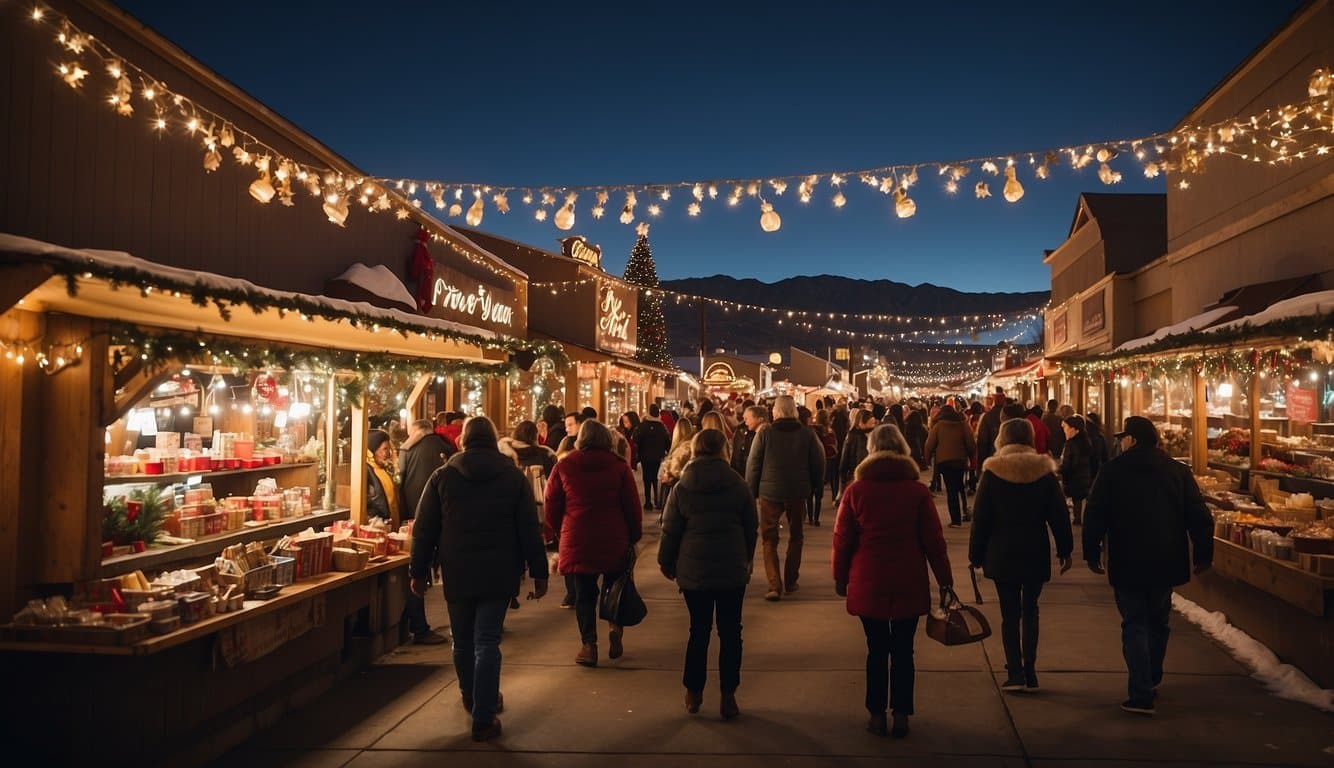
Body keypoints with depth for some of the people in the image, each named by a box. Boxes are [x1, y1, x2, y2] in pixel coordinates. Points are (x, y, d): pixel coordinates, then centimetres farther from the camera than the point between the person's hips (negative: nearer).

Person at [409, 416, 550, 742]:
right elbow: (530, 531, -2)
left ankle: (471, 698, 38)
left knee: (463, 641, 18)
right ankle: (483, 719, 1)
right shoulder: (514, 477, -2)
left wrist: (418, 572, 9)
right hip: (498, 575, -1)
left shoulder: (442, 476, -1)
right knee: (487, 644, 1)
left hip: (456, 574, 1)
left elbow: (424, 530, 1)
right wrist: (539, 573, 3)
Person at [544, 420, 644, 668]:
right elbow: (633, 507, -1)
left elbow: (552, 509, 5)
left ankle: (589, 644, 3)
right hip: (614, 542, 0)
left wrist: (561, 534, 19)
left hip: (577, 542, 0)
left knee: (584, 592, 9)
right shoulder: (619, 466, -1)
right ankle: (615, 627, 1)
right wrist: (634, 536, 11)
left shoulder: (563, 467, 2)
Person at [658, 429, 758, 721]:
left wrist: (666, 563, 14)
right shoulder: (738, 485, -2)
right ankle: (728, 696, 8)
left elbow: (671, 530, 0)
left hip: (693, 571, 1)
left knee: (699, 630, 12)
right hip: (732, 570, -1)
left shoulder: (682, 487, -3)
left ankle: (694, 693, 19)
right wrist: (747, 559, 18)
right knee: (730, 632, 7)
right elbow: (752, 527, 5)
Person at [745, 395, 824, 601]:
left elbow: (753, 464, -7)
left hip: (770, 492, -2)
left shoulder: (765, 433, -8)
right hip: (798, 493, 2)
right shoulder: (807, 434, -3)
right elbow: (819, 462, 1)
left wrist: (751, 491, 3)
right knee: (795, 536, 19)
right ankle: (790, 581, 25)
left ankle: (774, 585, -8)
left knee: (769, 538, 4)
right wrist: (816, 486, 16)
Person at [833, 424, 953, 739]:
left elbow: (842, 539, -1)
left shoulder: (856, 489, -3)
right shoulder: (918, 490, -4)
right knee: (903, 651, 9)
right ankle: (901, 716, 13)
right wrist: (945, 581, 6)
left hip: (868, 584, 0)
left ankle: (877, 716, 16)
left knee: (877, 650, 11)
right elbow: (934, 541, -2)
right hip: (909, 584, 0)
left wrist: (841, 578, 11)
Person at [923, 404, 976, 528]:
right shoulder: (963, 424, 2)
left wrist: (927, 458, 8)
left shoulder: (937, 426, -3)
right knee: (959, 486, 23)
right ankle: (964, 511, 10)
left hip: (943, 461, -2)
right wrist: (972, 457, 14)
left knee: (951, 489, 1)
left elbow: (929, 445, -5)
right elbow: (971, 443, -1)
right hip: (960, 460, 2)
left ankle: (956, 519, -3)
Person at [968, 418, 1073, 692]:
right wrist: (1064, 549, 10)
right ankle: (1029, 672, 13)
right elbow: (1059, 515, 2)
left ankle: (1015, 673, 2)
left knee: (1010, 613, 5)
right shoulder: (1045, 471, -1)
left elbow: (980, 517, -5)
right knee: (1030, 610, 14)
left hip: (1002, 554, -2)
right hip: (1036, 553, 2)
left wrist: (976, 554, 2)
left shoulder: (992, 472, -6)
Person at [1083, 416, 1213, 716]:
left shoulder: (1112, 471, -7)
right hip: (1167, 563, 4)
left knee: (1135, 625, 2)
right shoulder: (1178, 471, 2)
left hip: (1127, 564, -3)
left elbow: (1094, 517, -9)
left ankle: (1141, 696, -4)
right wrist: (1203, 555, 9)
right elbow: (1199, 517, 2)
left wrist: (1092, 553, 0)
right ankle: (1151, 681, 34)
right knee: (1158, 623, 20)